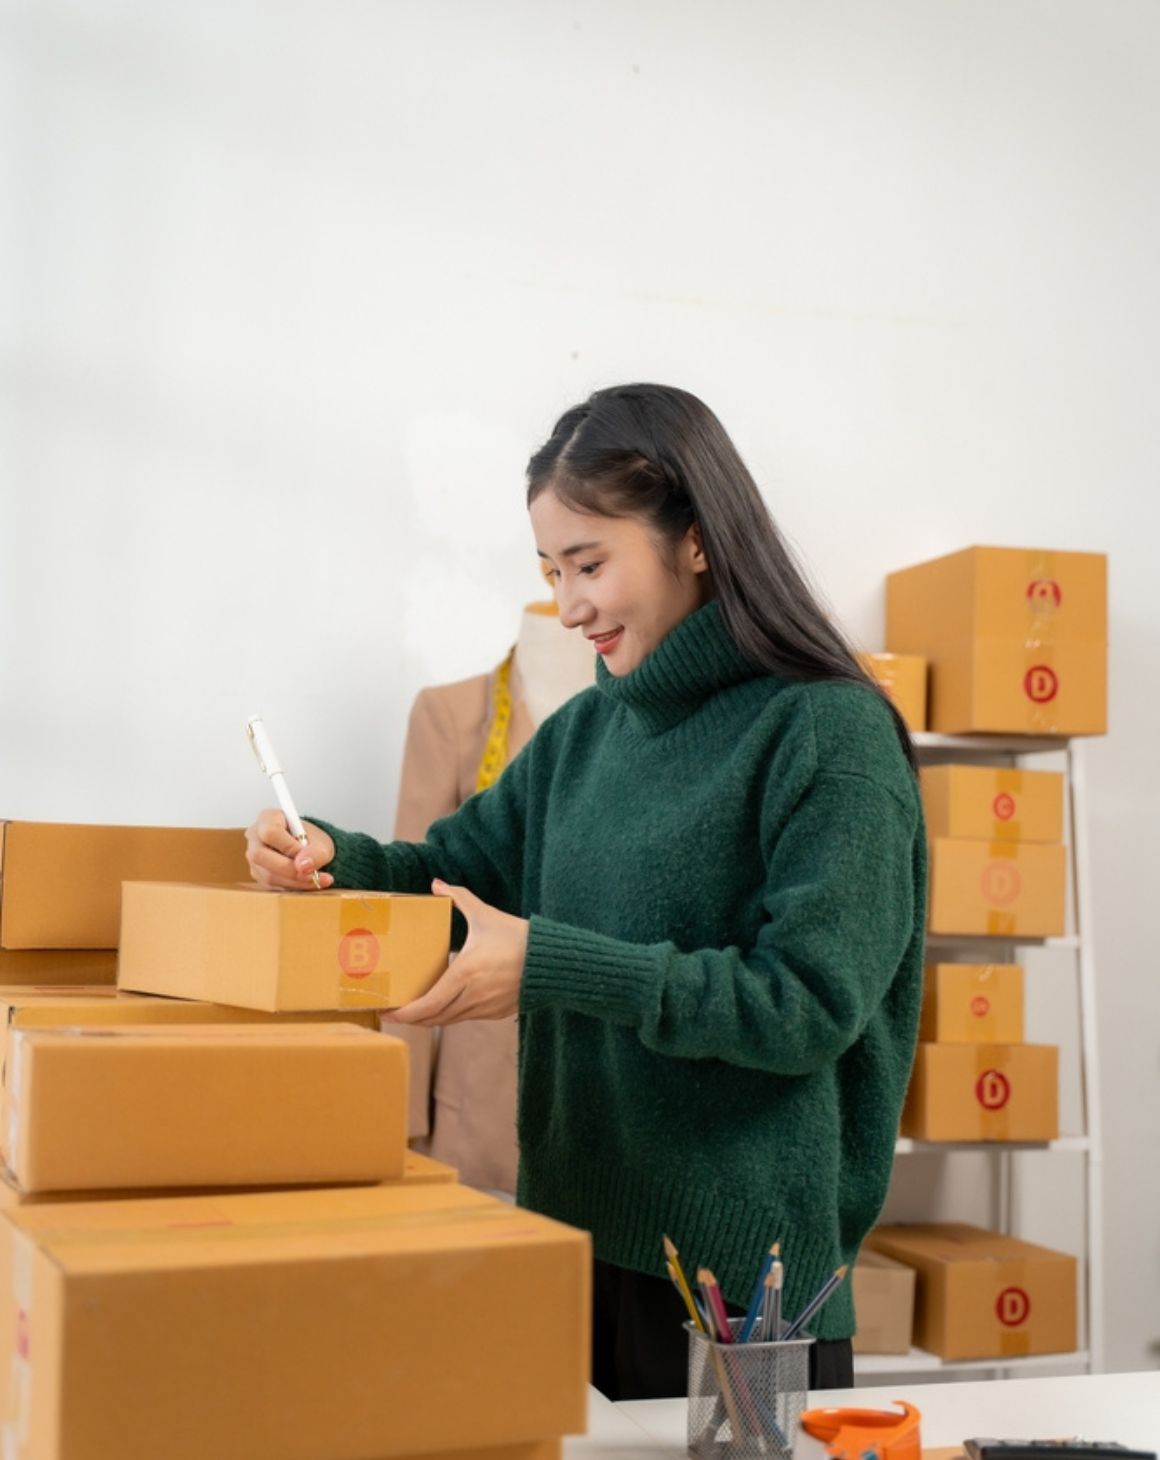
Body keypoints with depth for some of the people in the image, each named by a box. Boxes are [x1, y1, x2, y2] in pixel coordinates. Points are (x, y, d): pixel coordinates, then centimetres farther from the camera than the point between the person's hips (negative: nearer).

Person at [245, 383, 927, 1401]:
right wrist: (334, 859, -3)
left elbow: (813, 1004, -19)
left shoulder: (830, 733, -13)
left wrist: (553, 964, -21)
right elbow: (465, 867, 18)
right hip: (574, 1232, 6)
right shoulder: (584, 732, 9)